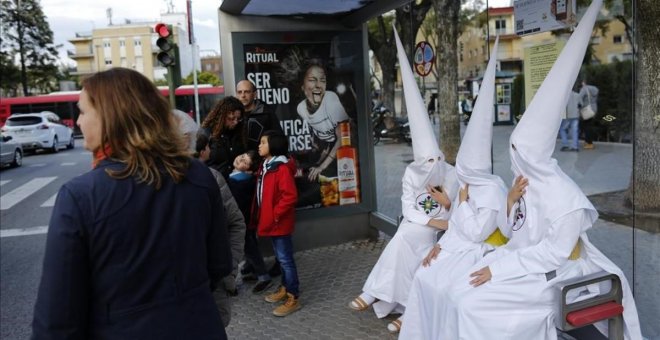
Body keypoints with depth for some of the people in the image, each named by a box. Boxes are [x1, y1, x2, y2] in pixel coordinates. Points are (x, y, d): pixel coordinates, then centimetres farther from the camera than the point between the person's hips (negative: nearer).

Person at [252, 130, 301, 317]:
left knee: (286, 259, -2)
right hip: (270, 222, 9)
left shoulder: (282, 168, -19)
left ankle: (293, 298, 7)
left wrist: (276, 214, -19)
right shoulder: (265, 166, 10)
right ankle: (284, 288, 33)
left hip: (280, 223, -9)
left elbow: (290, 196, -25)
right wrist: (261, 215, 11)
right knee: (280, 258, 19)